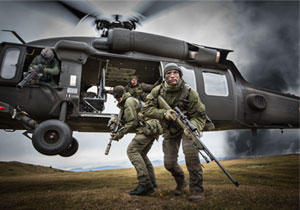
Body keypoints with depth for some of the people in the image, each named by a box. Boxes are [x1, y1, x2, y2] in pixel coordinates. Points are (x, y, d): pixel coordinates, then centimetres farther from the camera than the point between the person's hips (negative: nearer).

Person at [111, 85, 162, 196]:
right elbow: (127, 123, 28)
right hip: (151, 129, 11)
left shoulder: (129, 101, -5)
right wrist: (119, 133, 16)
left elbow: (132, 123, -13)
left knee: (132, 150, -19)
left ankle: (145, 184, -25)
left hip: (147, 128, -11)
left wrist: (120, 134, -6)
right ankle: (152, 181, 24)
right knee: (141, 154, 19)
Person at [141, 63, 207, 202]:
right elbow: (146, 109, -14)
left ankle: (196, 189, -14)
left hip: (187, 126, -3)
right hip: (170, 129, 3)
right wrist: (164, 113, -31)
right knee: (169, 163, 1)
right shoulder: (158, 91, -12)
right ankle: (181, 182, 34)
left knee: (190, 152, -30)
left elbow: (200, 116, -18)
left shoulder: (190, 92, -21)